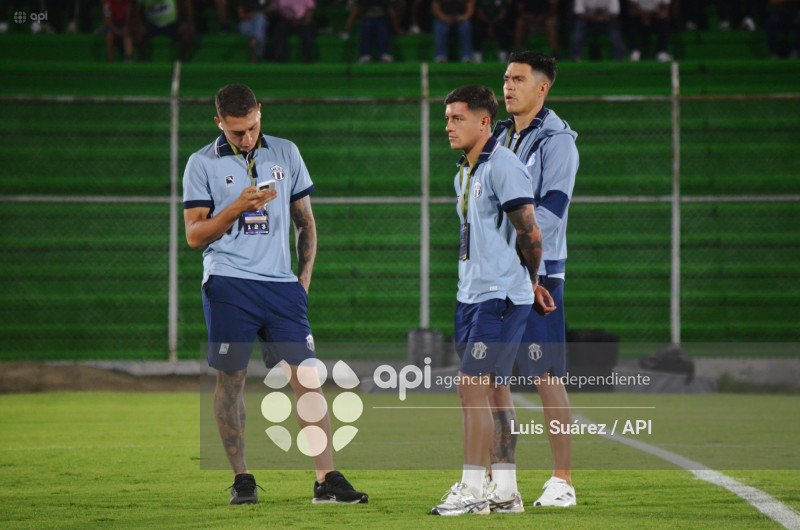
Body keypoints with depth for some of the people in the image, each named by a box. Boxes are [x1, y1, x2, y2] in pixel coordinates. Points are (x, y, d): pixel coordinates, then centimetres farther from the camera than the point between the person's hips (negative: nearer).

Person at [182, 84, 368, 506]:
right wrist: (237, 207, -13)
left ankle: (327, 479, -5)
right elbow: (194, 235, 0)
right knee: (230, 380, -1)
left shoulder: (286, 154, 12)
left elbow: (305, 221, 19)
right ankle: (241, 478, 10)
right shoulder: (202, 163, 3)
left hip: (281, 282, 2)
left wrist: (305, 275, 9)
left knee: (306, 377, -5)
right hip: (228, 284, -2)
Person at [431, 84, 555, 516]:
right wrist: (530, 286, 14)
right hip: (471, 296, 9)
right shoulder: (464, 174, 17)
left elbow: (529, 234, -14)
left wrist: (528, 283, 1)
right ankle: (506, 492, 14)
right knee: (493, 390, 10)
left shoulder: (503, 167, -13)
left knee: (472, 387, -11)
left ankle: (472, 489, -9)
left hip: (499, 297, -9)